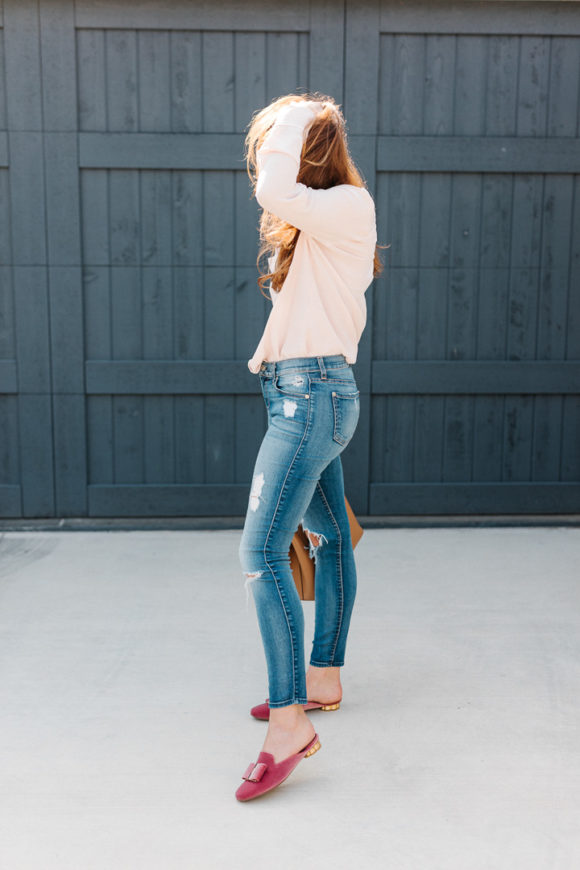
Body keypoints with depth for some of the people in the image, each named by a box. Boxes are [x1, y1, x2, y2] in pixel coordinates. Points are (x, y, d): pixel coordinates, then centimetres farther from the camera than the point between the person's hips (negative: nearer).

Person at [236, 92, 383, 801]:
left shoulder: (350, 205, -9)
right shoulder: (315, 220, 19)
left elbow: (273, 192, -27)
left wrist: (293, 120, -9)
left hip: (312, 392, -10)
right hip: (302, 392, 10)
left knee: (261, 551, -14)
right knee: (329, 537, 16)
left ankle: (290, 723, -8)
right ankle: (323, 682, 28)